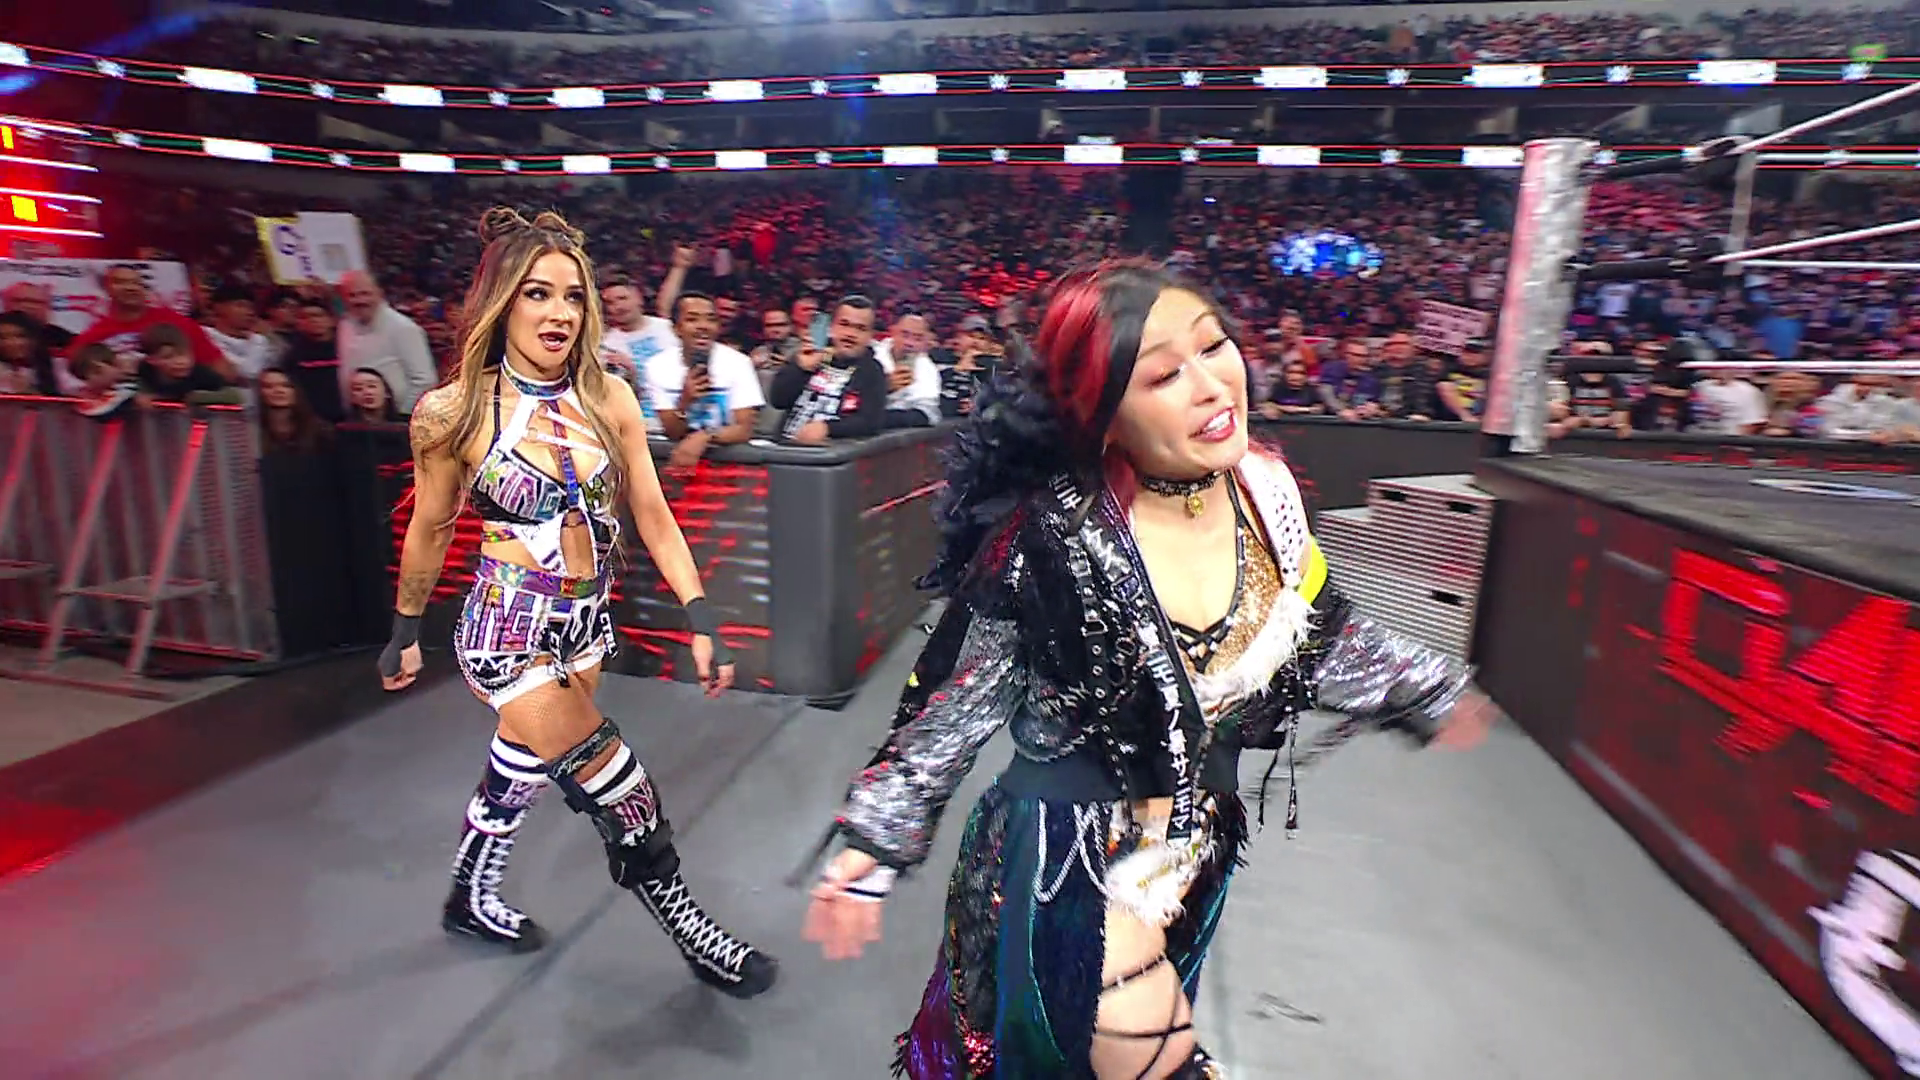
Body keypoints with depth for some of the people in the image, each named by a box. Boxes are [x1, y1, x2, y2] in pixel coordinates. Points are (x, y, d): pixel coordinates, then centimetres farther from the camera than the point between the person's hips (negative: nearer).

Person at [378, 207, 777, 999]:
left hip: (587, 626, 5)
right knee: (627, 803, -5)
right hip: (509, 632, -4)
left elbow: (653, 515, -3)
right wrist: (406, 631, 11)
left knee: (523, 770, 24)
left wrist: (701, 622, -9)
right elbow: (430, 528, 1)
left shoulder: (609, 397, -4)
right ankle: (690, 932, 18)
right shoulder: (456, 412, -13)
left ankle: (471, 901, 51)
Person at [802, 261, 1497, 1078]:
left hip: (1200, 849, 6)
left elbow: (1316, 632, 7)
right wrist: (878, 842, -12)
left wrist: (1425, 691, 19)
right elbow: (952, 696, -16)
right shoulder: (1048, 540, -28)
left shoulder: (1263, 487, -11)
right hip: (1070, 863, -6)